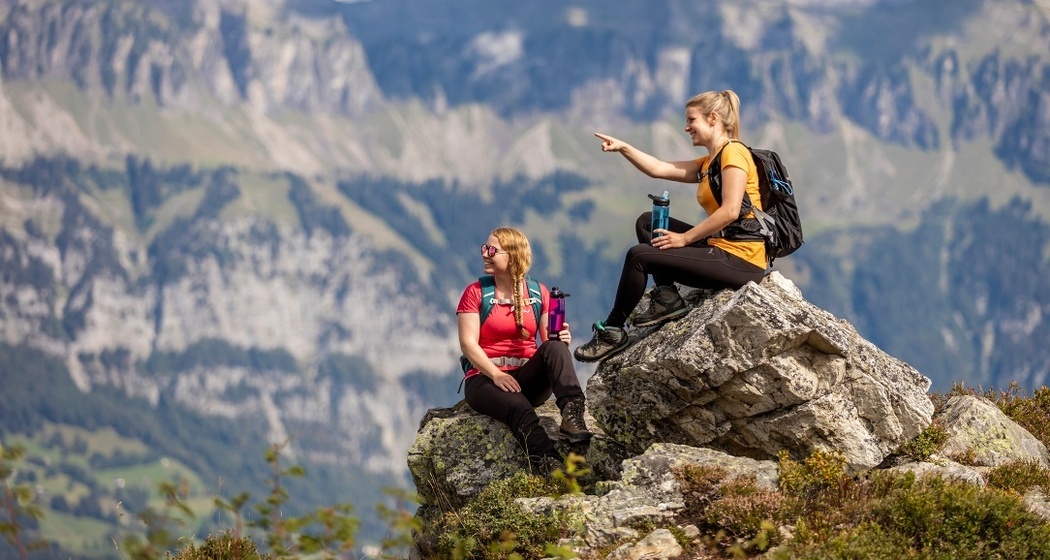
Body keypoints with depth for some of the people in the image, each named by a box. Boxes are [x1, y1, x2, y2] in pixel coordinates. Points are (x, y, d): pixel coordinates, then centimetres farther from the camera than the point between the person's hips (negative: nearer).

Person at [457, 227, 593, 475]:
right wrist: (496, 374, -20)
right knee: (518, 407, -37)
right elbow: (468, 343, -4)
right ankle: (549, 466, -55)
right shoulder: (475, 293, 5)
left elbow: (549, 338, 8)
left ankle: (572, 414, -49)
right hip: (485, 378, -3)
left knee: (555, 347, -29)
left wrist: (561, 339, -18)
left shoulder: (538, 293, 12)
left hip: (527, 378, 3)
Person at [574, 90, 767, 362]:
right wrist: (622, 148, 3)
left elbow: (730, 212, -21)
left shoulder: (733, 153, -10)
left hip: (741, 260, -10)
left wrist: (684, 239, -15)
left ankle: (612, 331, 0)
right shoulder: (707, 164, 18)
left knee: (639, 255, -12)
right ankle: (666, 296, 1)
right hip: (720, 248, 10)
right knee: (647, 222, 15)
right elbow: (658, 169, 15)